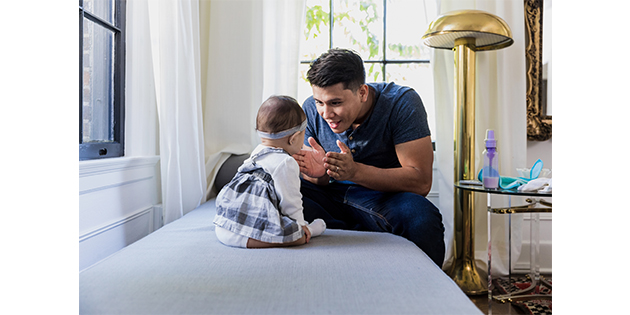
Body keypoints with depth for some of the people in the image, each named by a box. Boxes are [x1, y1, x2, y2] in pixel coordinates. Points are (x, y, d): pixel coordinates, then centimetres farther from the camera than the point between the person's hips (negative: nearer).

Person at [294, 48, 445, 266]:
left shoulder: (402, 103, -16)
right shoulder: (311, 109, -6)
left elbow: (421, 182, -21)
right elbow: (315, 181, 2)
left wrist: (355, 171, -33)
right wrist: (318, 173, -25)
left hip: (385, 199, -3)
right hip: (333, 197, 4)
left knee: (420, 214, -37)